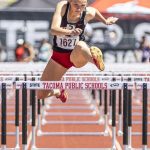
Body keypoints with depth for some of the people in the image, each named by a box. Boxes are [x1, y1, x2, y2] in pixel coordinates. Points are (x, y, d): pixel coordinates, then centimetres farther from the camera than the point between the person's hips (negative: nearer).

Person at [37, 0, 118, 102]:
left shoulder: (89, 13, -16)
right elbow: (53, 29, -36)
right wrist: (70, 32, -53)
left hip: (76, 56, -3)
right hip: (59, 55, 3)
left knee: (80, 47, -45)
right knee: (41, 95, 11)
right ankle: (59, 92, 41)